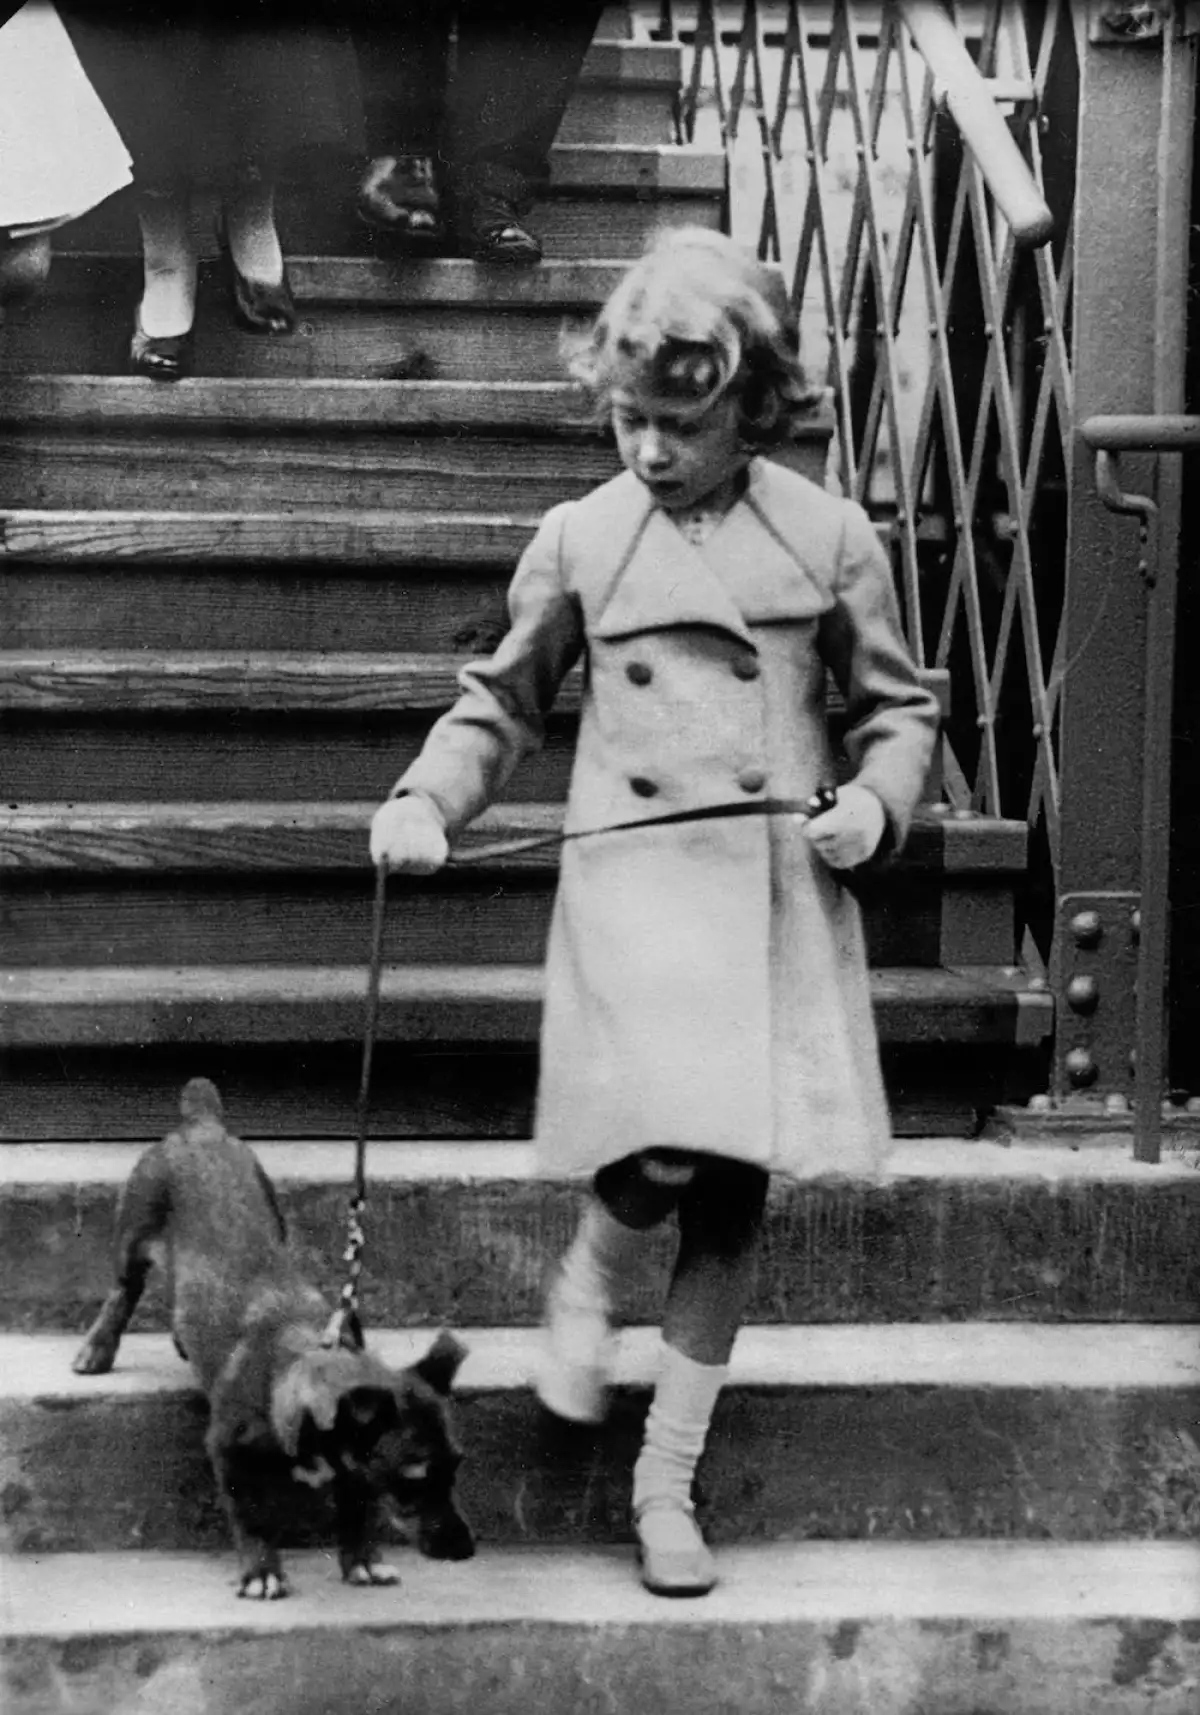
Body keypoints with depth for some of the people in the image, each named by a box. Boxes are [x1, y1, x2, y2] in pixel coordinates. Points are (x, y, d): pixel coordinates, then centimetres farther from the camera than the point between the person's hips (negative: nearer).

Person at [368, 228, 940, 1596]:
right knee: (672, 1147, -22)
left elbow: (897, 707, 11)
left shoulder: (829, 538, 2)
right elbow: (501, 703, 14)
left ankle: (668, 1480, 19)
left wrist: (876, 804, -8)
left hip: (780, 888, 1)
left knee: (733, 1198, 4)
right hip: (635, 875, -1)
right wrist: (427, 800, -2)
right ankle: (587, 1278, 15)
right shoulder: (582, 539, 3)